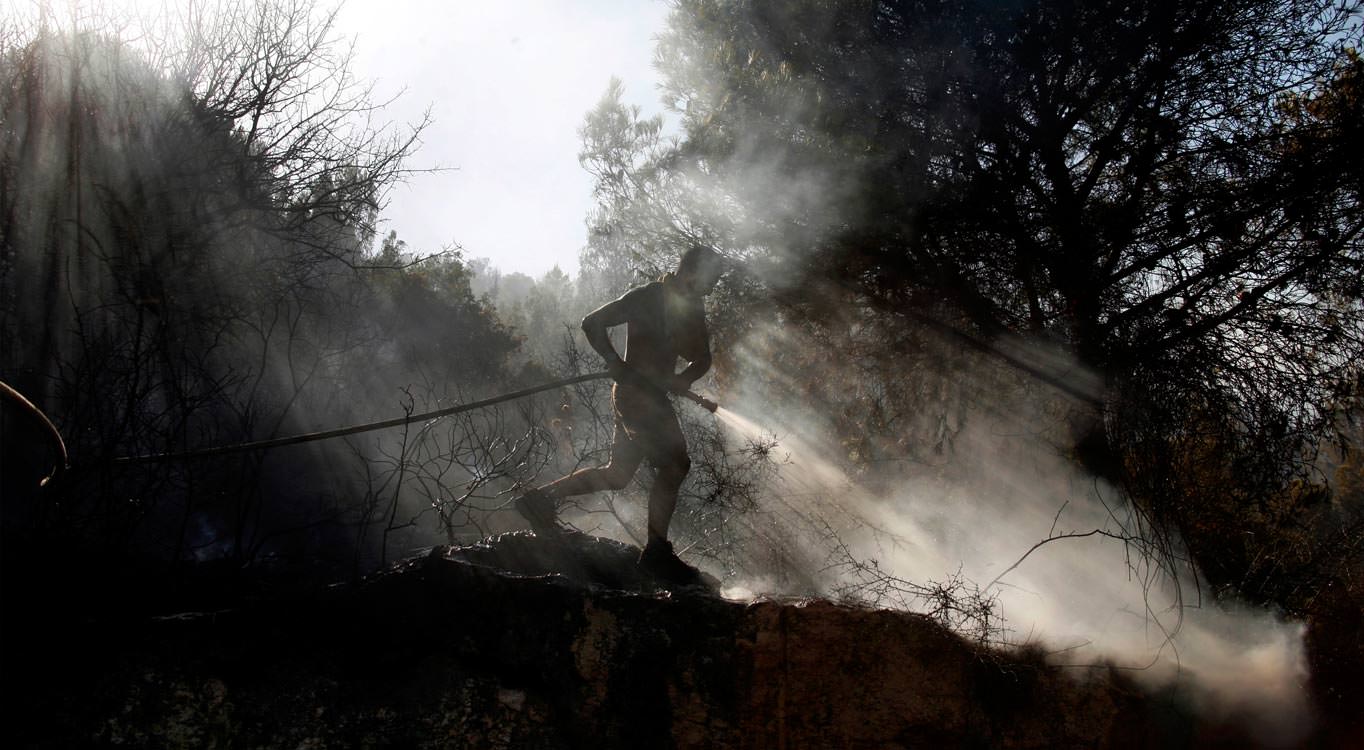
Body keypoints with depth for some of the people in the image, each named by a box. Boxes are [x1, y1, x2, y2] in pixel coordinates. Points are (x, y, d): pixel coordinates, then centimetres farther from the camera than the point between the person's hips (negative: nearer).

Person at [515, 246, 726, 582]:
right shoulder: (645, 297, -10)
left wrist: (685, 378, -5)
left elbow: (702, 357, 17)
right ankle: (657, 551, -6)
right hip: (635, 389, -9)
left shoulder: (692, 307, 14)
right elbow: (592, 323, -11)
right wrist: (616, 364, -20)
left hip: (654, 395, 9)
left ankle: (540, 498, 15)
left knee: (617, 474, 10)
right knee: (674, 464, -11)